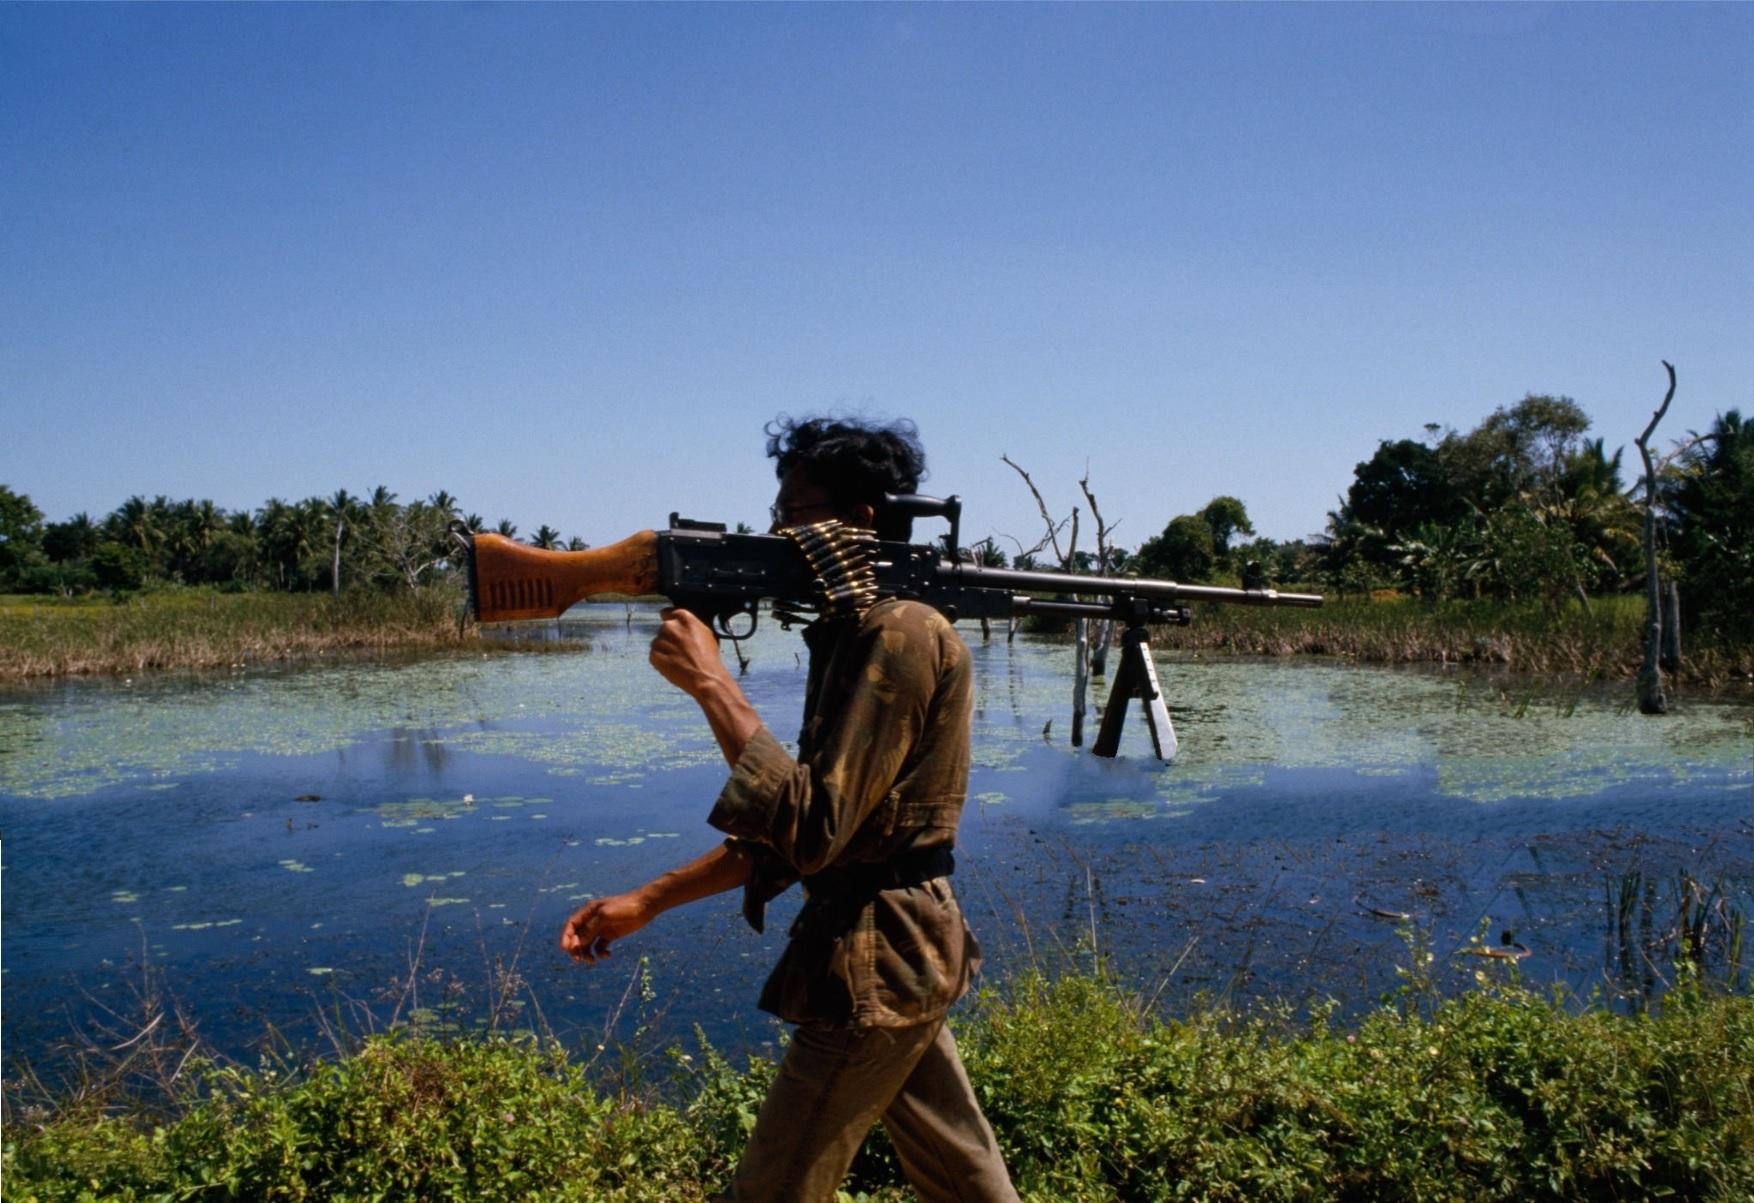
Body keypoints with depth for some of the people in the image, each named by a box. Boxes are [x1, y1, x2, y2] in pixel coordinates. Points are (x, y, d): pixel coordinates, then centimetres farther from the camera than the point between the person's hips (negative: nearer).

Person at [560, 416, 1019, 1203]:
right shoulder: (853, 631, 12)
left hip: (874, 963, -10)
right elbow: (788, 829, 14)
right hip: (902, 952, 10)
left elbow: (815, 830, -26)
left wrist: (711, 683, -23)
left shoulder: (899, 635, -18)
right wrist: (647, 902, 10)